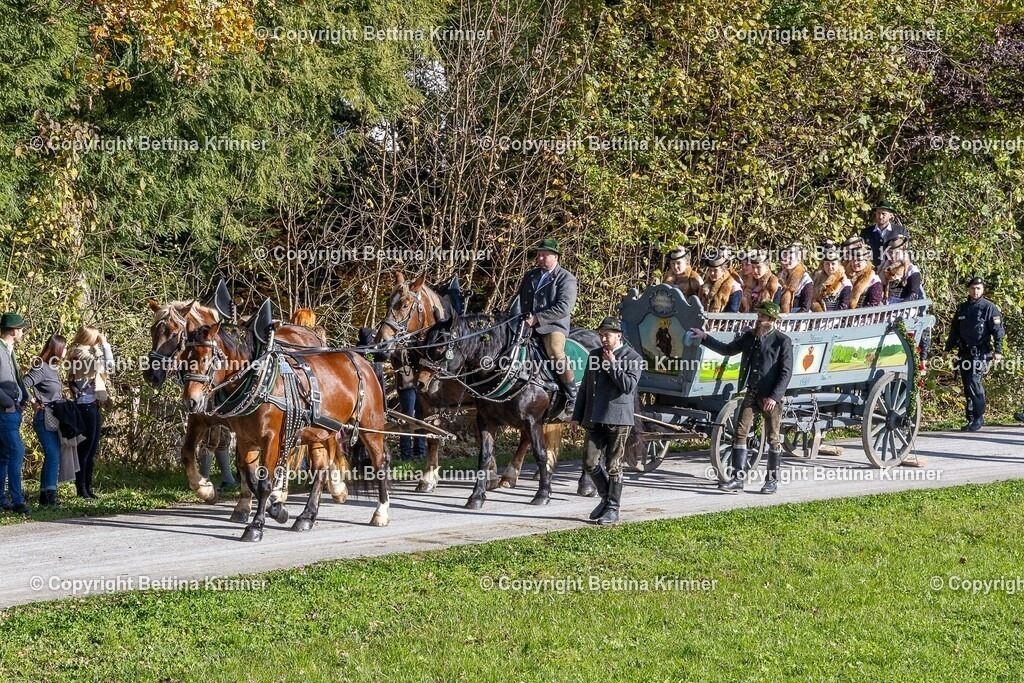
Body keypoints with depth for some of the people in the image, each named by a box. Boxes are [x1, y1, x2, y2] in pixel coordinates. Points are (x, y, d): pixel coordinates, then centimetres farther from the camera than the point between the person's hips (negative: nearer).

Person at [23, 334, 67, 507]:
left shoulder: (53, 369, 15)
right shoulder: (42, 368, -13)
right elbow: (23, 385, -22)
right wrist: (34, 403, -14)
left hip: (55, 419, 9)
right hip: (45, 419, -9)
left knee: (52, 456, 9)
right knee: (54, 455, -16)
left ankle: (46, 497, 13)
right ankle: (49, 494, -18)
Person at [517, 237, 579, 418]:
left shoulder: (566, 279, -1)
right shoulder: (530, 275, 19)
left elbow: (563, 308, -14)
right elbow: (520, 299, 27)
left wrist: (537, 318, -19)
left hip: (553, 326, -6)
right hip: (528, 326, 6)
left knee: (556, 353, -32)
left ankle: (573, 397, -18)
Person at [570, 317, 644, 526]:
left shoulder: (633, 358, -2)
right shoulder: (594, 356, 15)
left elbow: (629, 385, -15)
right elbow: (584, 388, 18)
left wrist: (612, 365, -14)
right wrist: (577, 416, 15)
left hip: (618, 419, -5)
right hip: (595, 420, 5)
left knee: (614, 466, 0)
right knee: (589, 463, 3)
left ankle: (613, 508, 7)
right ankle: (606, 497, 23)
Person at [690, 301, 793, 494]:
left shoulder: (782, 342, -6)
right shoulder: (749, 336, 11)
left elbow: (786, 372, -8)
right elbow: (727, 349, 20)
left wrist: (774, 397, -15)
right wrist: (704, 337, 13)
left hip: (771, 397, -5)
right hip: (751, 393, 5)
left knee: (773, 438, 4)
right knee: (740, 433, -2)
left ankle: (772, 479, 15)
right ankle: (737, 479, -2)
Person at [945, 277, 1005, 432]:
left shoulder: (989, 308, -1)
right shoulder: (962, 308, 16)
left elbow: (998, 331, -6)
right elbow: (954, 330, 23)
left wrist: (998, 350, -14)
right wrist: (948, 349, 20)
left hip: (980, 353, -6)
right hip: (964, 353, 6)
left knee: (973, 383, -16)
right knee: (967, 386, 6)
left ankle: (978, 417, -7)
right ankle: (971, 419, 12)